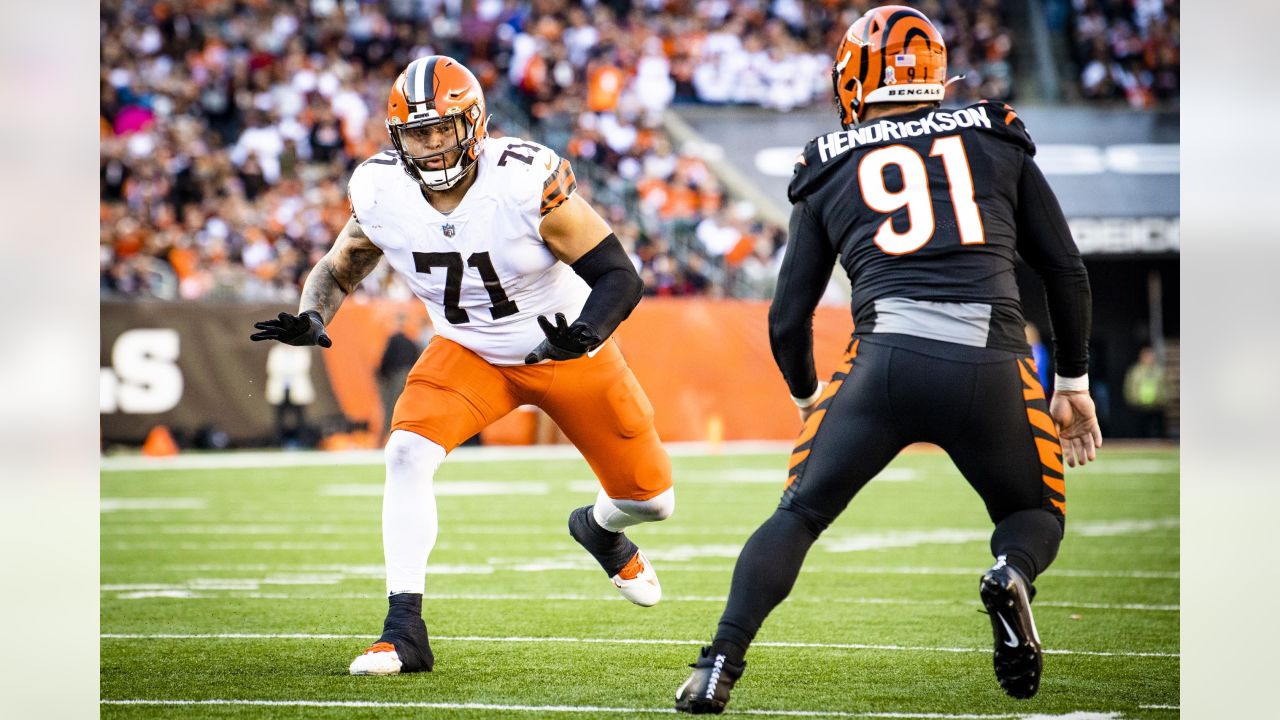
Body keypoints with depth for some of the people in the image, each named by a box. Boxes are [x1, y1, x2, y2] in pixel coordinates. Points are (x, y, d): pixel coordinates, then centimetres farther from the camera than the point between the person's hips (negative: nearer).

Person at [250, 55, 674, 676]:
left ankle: (601, 529, 47)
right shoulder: (380, 193, -19)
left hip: (567, 351, -1)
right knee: (408, 454, -26)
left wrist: (586, 334, -46)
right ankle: (404, 632, -19)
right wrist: (309, 320, -23)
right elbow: (337, 271, -1)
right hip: (469, 353, 2)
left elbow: (618, 276, -26)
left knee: (650, 499, 8)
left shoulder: (526, 180, -31)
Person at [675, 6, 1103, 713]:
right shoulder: (998, 141, 19)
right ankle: (1011, 575, -11)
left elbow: (787, 320, 19)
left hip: (887, 362, 0)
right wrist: (1073, 383, 31)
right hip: (994, 366, 0)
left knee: (799, 514, 15)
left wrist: (806, 397, 38)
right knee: (1036, 515, 23)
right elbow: (1066, 270, 20)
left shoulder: (830, 170, 17)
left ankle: (719, 663, -3)